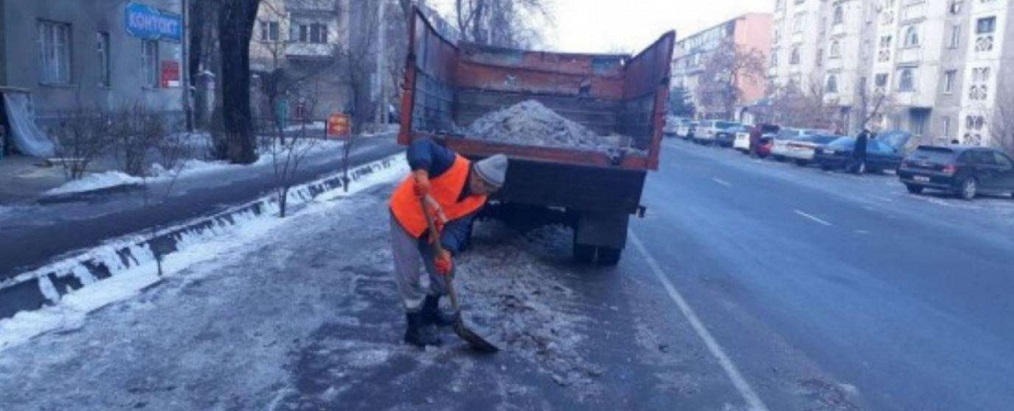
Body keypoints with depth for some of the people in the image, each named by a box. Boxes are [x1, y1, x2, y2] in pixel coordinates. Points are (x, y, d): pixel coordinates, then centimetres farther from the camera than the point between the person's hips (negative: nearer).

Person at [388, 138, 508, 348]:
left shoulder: (478, 201, -10)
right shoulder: (455, 165, -30)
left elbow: (458, 227, -15)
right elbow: (420, 147, -40)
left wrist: (446, 250, -33)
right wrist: (421, 172, -60)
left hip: (431, 226, 7)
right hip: (405, 215, -7)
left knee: (444, 269, 14)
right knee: (409, 275, -6)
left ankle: (430, 310, 39)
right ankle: (415, 327, 9)